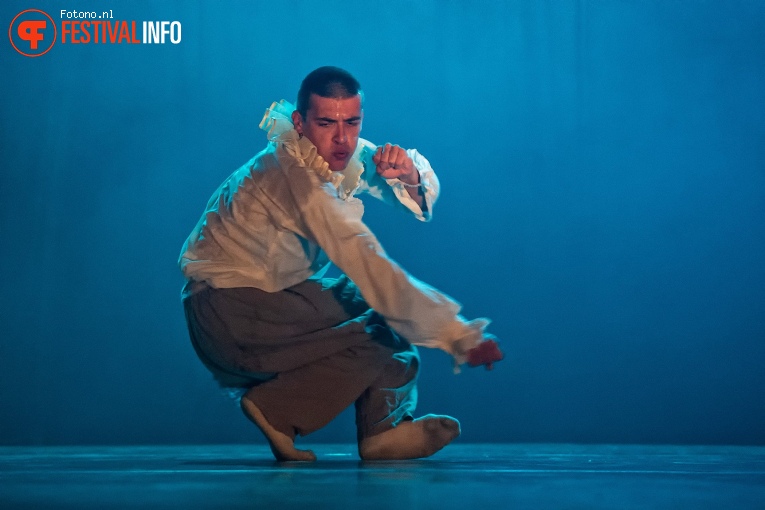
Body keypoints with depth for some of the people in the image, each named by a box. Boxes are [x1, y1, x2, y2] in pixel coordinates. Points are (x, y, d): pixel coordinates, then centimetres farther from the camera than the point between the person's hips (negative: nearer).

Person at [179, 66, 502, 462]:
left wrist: (407, 175, -20)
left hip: (277, 294, 9)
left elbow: (425, 193, 7)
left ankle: (385, 429, 7)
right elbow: (369, 267, -32)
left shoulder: (340, 152, 0)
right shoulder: (297, 176, -27)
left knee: (394, 305, 3)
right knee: (375, 340, -20)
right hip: (230, 310, -9)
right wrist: (460, 337, -32)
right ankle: (275, 410, -5)